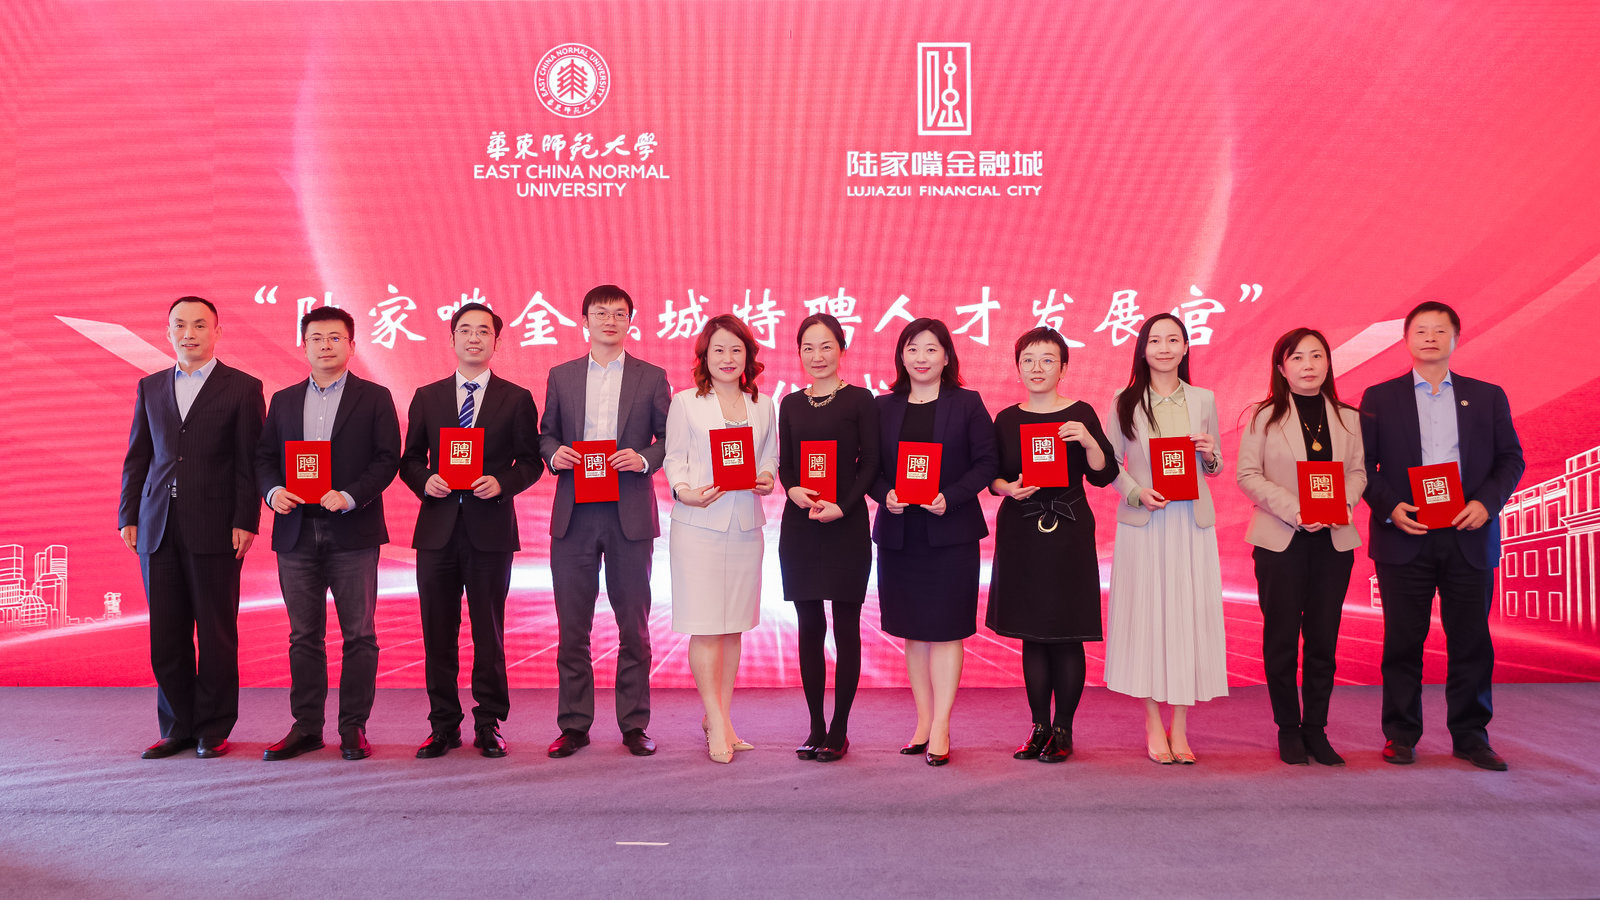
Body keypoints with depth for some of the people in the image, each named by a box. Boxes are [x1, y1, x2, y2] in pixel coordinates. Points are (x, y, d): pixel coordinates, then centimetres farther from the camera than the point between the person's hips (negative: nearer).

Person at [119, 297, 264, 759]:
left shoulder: (242, 388, 2)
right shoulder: (150, 387, 15)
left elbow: (250, 461, -3)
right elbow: (137, 456, 15)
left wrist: (245, 522, -9)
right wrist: (128, 516, 7)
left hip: (215, 529, -4)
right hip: (158, 528, 4)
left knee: (216, 633, 2)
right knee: (166, 635, 7)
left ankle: (213, 729, 12)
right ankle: (177, 727, 18)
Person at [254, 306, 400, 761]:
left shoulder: (374, 398, 4)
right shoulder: (283, 400, 16)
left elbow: (387, 459, -3)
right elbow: (264, 457, 13)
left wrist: (349, 497, -16)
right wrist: (273, 491, -7)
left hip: (352, 531, -3)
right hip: (296, 532, 3)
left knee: (359, 634, 0)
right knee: (303, 635, 8)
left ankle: (353, 728, 8)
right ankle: (306, 727, 16)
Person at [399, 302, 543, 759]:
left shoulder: (517, 399, 5)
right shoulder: (426, 397, 11)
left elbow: (531, 461, 4)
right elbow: (409, 460, 12)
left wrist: (501, 483, -14)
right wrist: (425, 480, -9)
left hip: (491, 529, -2)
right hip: (438, 528, 2)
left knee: (489, 633, 3)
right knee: (438, 634, 6)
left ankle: (489, 725, 14)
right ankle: (444, 725, 17)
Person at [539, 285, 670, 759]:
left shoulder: (652, 377, 7)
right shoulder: (561, 376, 12)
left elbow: (669, 437, 5)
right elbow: (546, 433, 15)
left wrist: (644, 459, -14)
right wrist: (554, 453, -7)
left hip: (630, 513, -1)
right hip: (573, 515, 2)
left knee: (634, 625, 4)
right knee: (571, 626, 5)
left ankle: (634, 724, 14)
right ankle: (573, 724, 15)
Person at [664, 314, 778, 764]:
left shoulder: (763, 405, 13)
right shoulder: (685, 402, 3)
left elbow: (770, 458, 16)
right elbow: (673, 459, 0)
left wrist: (766, 480, -5)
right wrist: (686, 491, -18)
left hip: (746, 523, 4)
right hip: (698, 523, -3)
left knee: (733, 625, 7)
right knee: (705, 625, -6)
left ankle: (718, 717, 17)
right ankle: (719, 724, 0)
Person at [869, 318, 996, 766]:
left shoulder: (967, 404, 1)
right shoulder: (884, 407, 9)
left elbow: (986, 463, -3)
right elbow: (870, 467, 9)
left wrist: (950, 498, -17)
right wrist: (885, 495, -11)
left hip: (951, 532, -3)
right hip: (899, 533, 3)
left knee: (946, 629, -1)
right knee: (913, 631, 9)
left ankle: (940, 728, 6)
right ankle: (924, 722, 20)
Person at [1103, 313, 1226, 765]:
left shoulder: (1203, 400, 9)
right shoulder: (1125, 401, 4)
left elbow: (1215, 467, 15)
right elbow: (1111, 463, 5)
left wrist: (1209, 456, -7)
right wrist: (1137, 492, -12)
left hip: (1191, 523, 2)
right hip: (1142, 523, -1)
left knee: (1189, 614, 0)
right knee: (1146, 613, -1)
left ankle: (1180, 727, 10)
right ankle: (1154, 725, 9)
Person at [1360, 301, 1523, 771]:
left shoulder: (1487, 396, 12)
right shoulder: (1379, 398, 7)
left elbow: (1510, 458, 9)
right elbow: (1363, 464, 3)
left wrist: (1487, 503, -8)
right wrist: (1389, 507, -12)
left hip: (1469, 537, 2)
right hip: (1405, 537, -1)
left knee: (1471, 640, 5)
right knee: (1403, 642, 2)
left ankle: (1470, 735, 16)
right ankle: (1400, 735, 12)